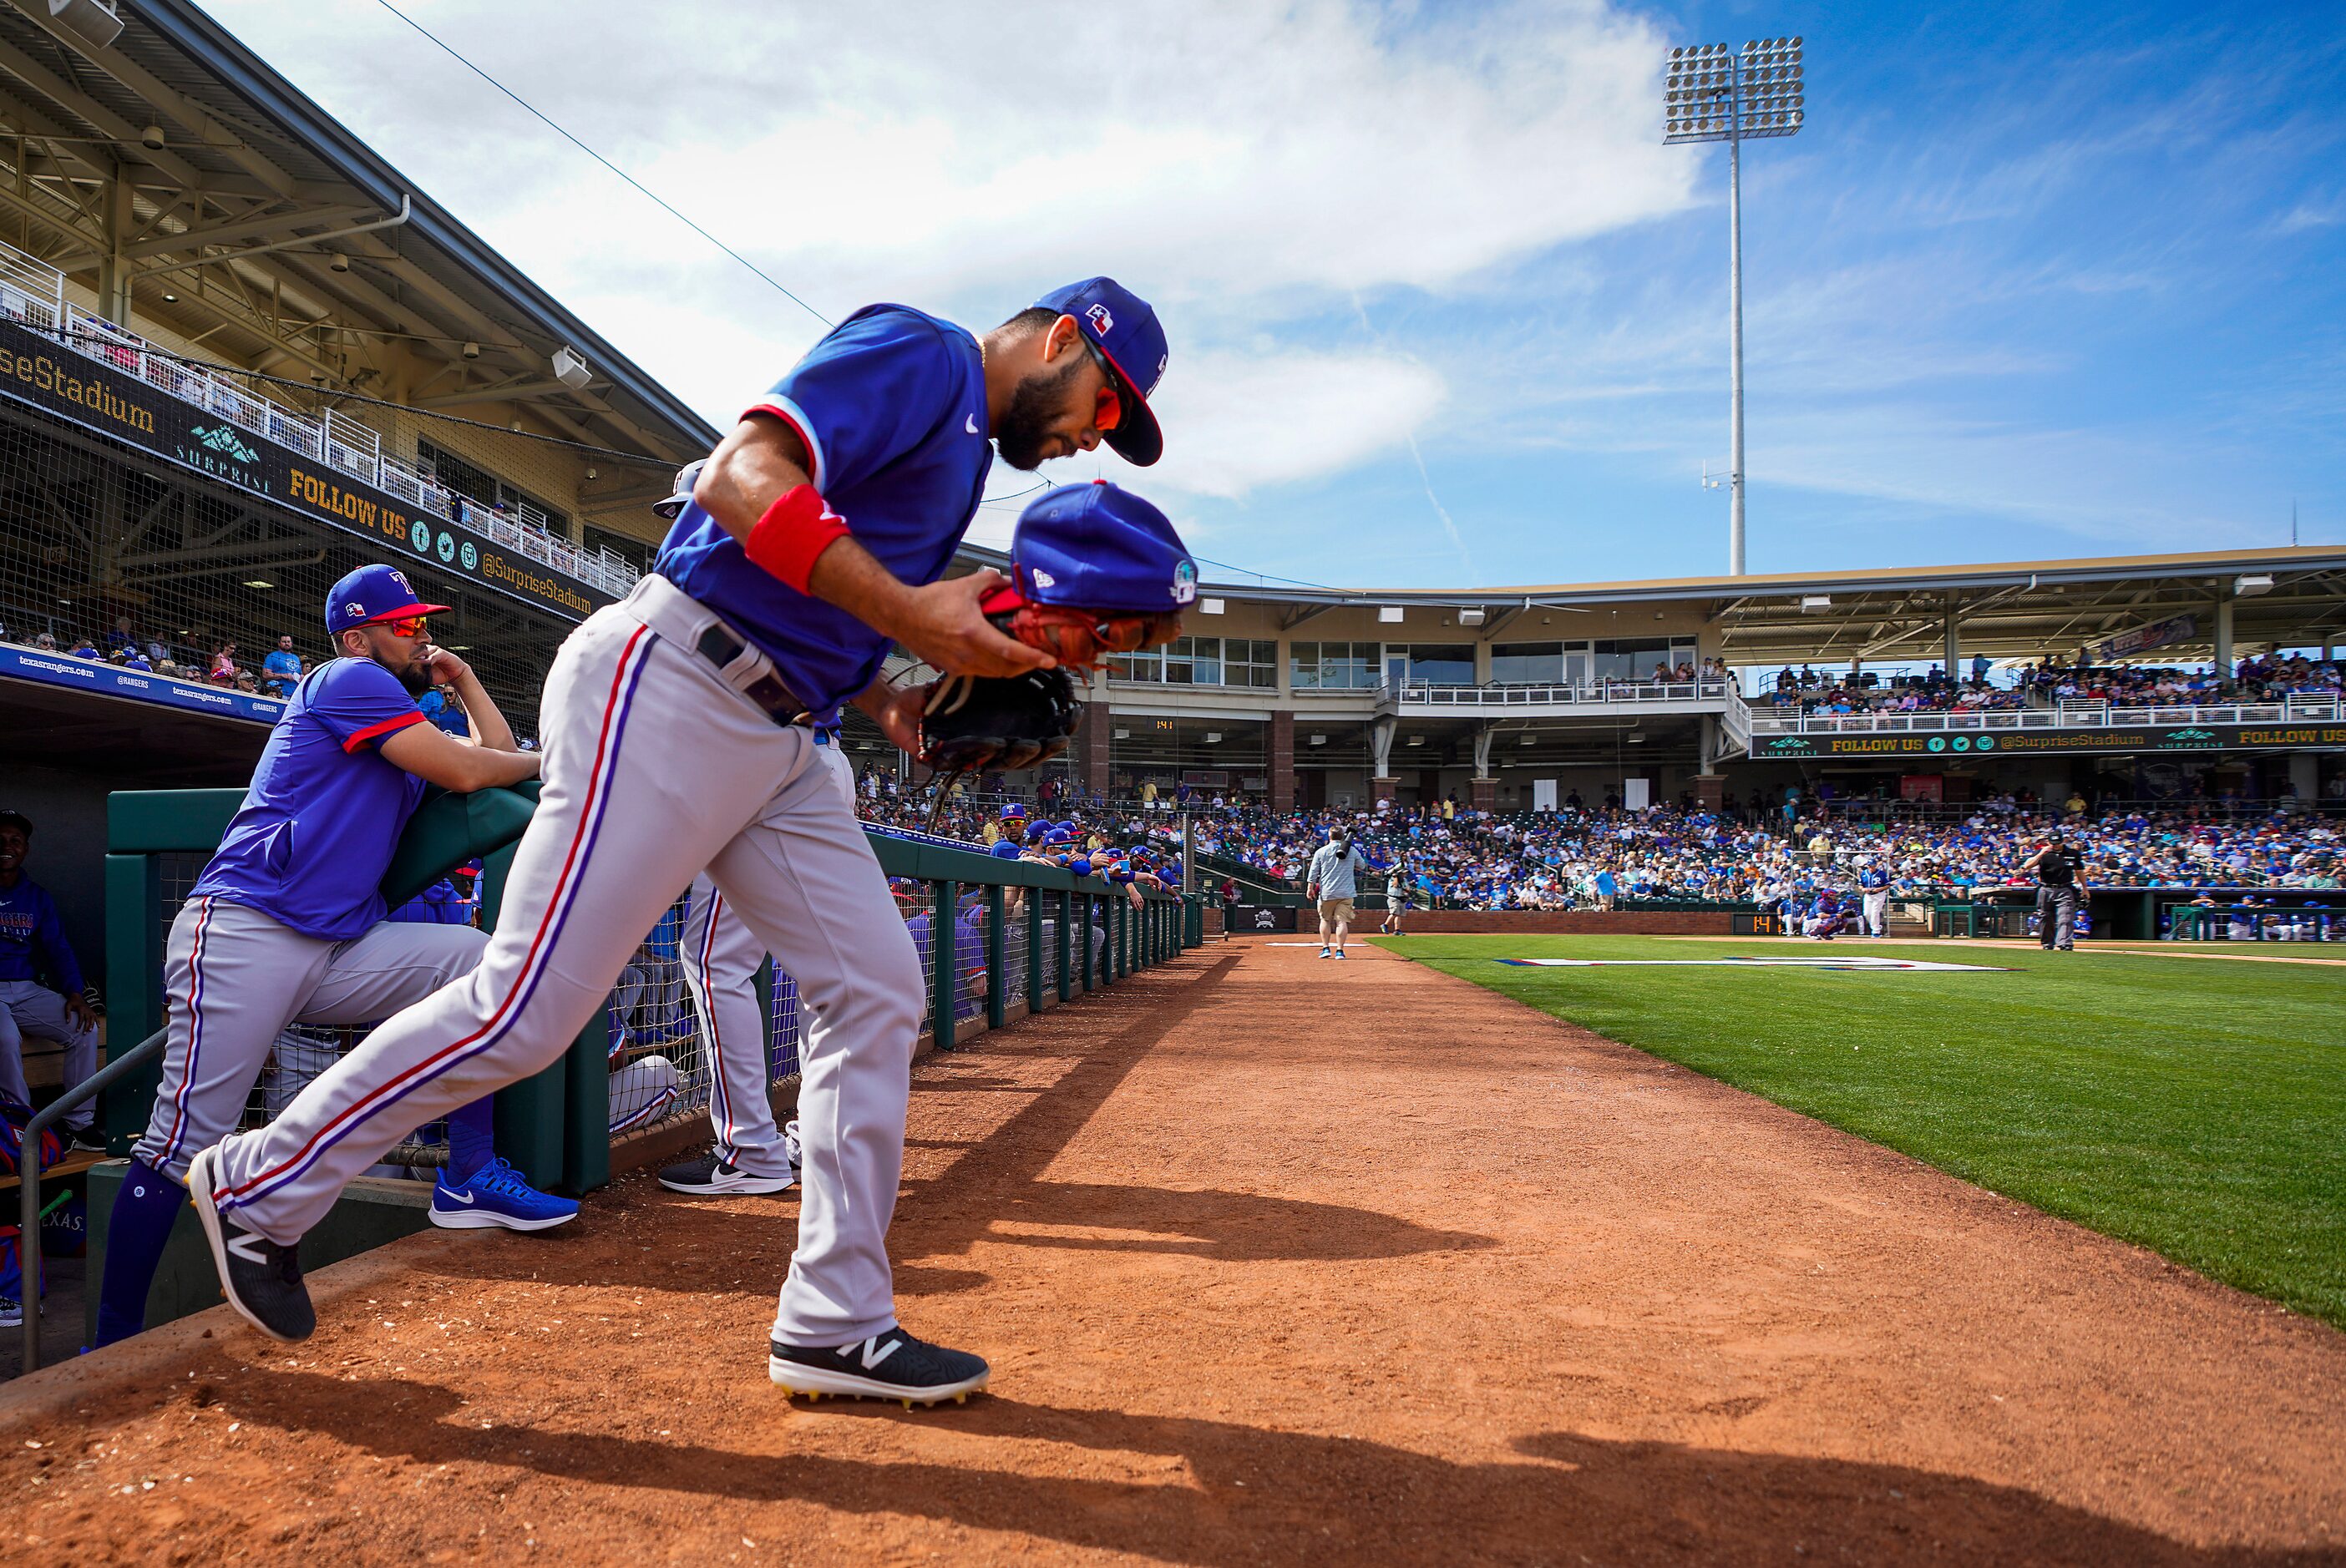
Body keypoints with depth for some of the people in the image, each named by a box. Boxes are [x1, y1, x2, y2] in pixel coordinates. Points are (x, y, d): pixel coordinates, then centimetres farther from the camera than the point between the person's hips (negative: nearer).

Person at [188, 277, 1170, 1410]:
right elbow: (743, 477, -21)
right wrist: (907, 611, -25)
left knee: (874, 989, 3)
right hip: (665, 693, -10)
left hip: (775, 740, 10)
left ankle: (835, 1325, 9)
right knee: (525, 1012, -6)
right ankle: (259, 1191, 17)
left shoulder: (966, 445, 25)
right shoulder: (920, 353, -5)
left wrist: (890, 702, 7)